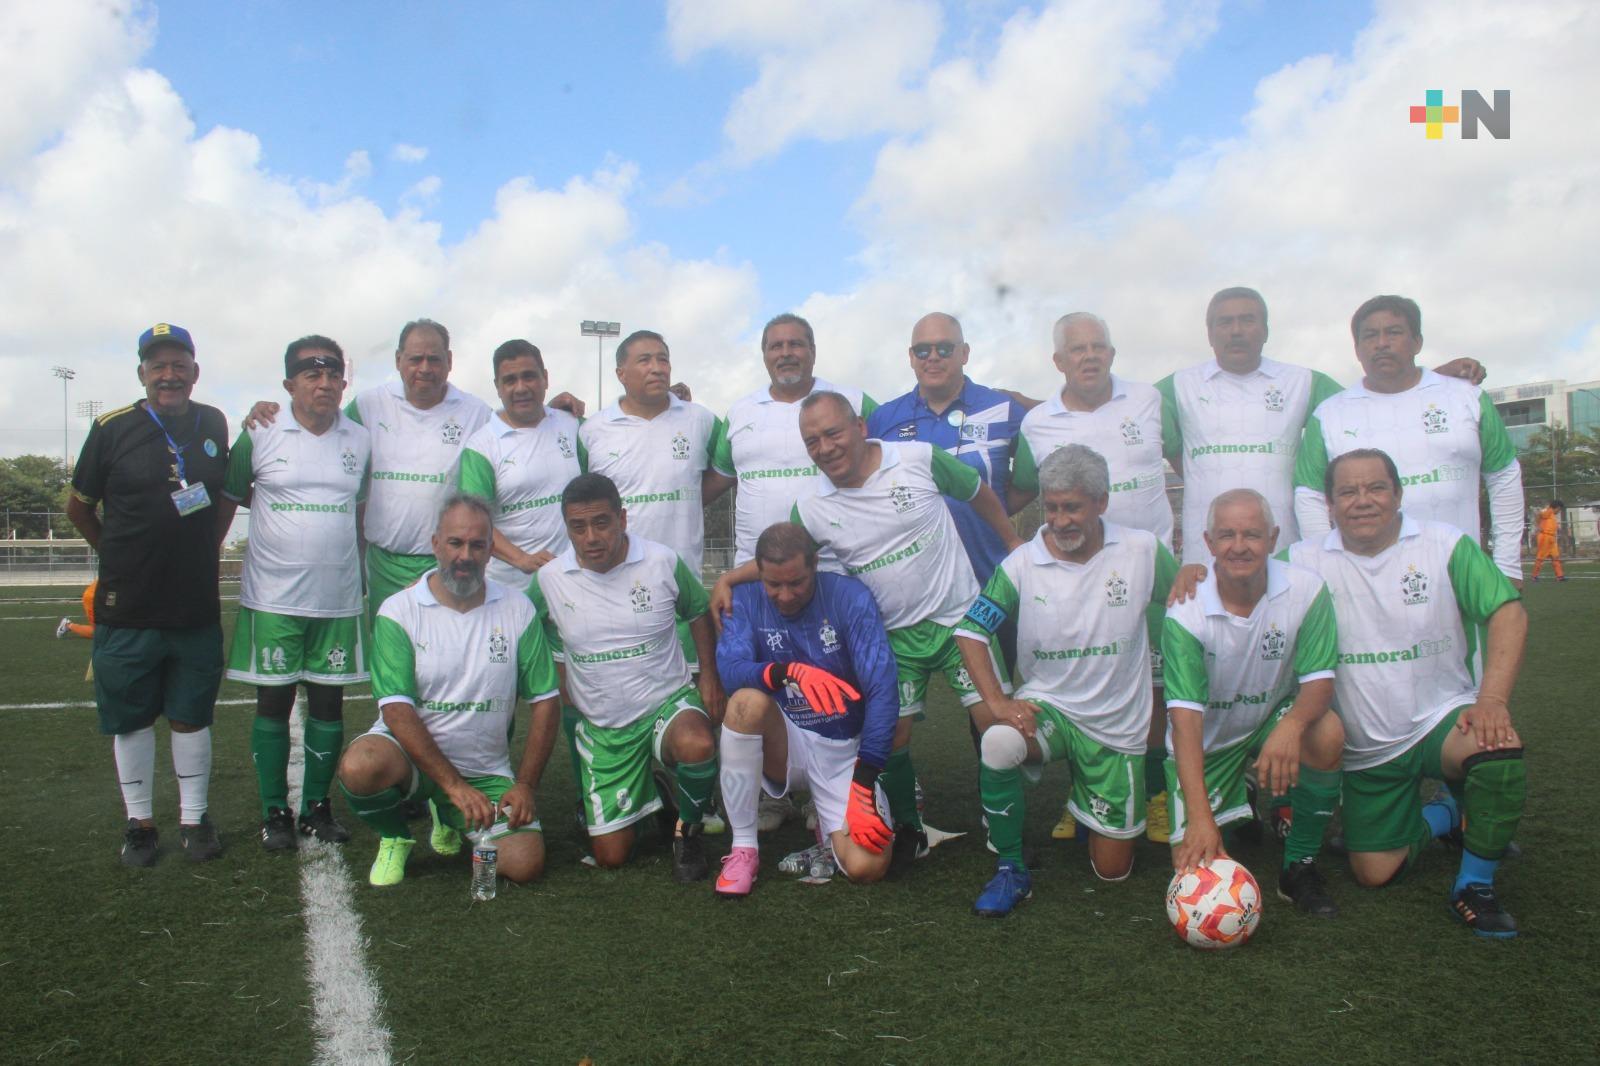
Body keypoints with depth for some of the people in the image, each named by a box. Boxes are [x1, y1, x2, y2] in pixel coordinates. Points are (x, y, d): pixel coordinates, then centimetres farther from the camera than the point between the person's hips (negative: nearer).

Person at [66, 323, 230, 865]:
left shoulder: (213, 424, 4)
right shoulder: (113, 428, -5)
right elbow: (79, 506, 7)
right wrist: (120, 556, 10)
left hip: (197, 606, 2)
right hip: (127, 608, -2)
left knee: (191, 716, 10)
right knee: (131, 719, 9)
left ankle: (193, 819, 22)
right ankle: (139, 822, 23)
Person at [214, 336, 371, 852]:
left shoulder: (361, 441, 6)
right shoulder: (259, 436, -2)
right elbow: (226, 500, 6)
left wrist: (365, 576, 15)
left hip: (338, 600, 2)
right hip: (272, 598, -2)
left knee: (328, 701, 8)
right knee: (273, 702, 5)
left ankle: (317, 807, 21)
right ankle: (275, 813, 17)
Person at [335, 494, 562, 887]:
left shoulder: (517, 610, 0)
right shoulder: (398, 612, -7)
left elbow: (546, 703, 1)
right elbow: (397, 711, -15)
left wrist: (525, 786, -8)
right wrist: (454, 785, -23)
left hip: (487, 769, 3)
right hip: (410, 752, -2)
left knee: (525, 863, -15)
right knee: (360, 767, -36)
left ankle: (449, 816, 19)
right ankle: (395, 838, 2)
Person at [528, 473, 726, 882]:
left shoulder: (663, 562, -9)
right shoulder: (549, 579, -6)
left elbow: (698, 613, 8)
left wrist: (710, 678, -2)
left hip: (668, 701, -2)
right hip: (603, 728, 2)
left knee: (697, 746, -39)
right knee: (610, 856, 1)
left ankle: (689, 829, -6)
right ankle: (644, 788, 34)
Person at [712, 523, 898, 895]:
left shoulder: (849, 596, -13)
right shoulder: (747, 600, -7)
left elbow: (882, 690, -20)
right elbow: (729, 669, -23)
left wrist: (864, 781, -28)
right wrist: (788, 672, -44)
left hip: (845, 752, -1)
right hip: (785, 745, 1)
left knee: (867, 866, -22)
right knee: (748, 701, -32)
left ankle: (827, 823, 16)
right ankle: (743, 848, -17)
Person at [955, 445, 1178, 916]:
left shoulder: (1143, 551, -10)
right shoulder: (1021, 564, -10)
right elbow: (969, 631, -9)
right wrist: (997, 702, -20)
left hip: (1117, 726, 1)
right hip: (1046, 704, -1)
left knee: (1112, 870, 7)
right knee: (998, 745, -38)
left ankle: (1087, 796, 41)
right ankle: (1011, 869, -14)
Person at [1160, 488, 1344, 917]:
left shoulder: (1306, 591, -17)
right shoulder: (1186, 612, -23)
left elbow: (1319, 681, -19)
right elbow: (1185, 717, -29)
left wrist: (1291, 725, -44)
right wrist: (1200, 816, -39)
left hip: (1272, 720, 1)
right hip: (1207, 741, -1)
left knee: (1327, 734, -33)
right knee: (1194, 865, -9)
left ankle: (1300, 866, -11)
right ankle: (1234, 808, 28)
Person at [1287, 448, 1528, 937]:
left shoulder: (1445, 544, -6)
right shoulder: (1306, 561, -3)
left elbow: (1509, 614, -11)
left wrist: (1492, 700, -24)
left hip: (1442, 718, -1)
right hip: (1367, 749, 2)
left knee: (1499, 749, -36)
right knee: (1375, 874, 0)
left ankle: (1475, 885, -10)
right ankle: (1442, 815, 35)